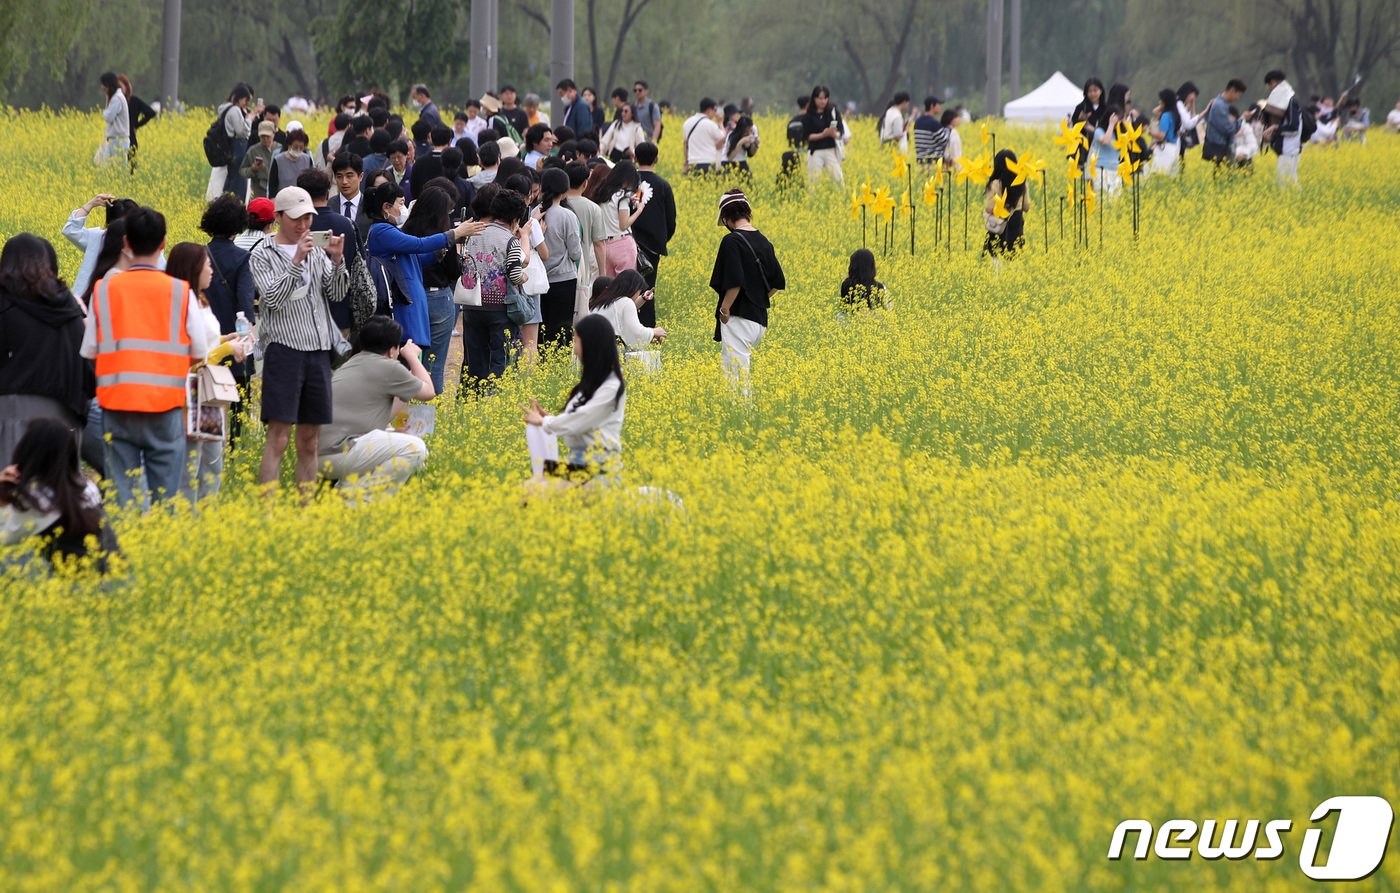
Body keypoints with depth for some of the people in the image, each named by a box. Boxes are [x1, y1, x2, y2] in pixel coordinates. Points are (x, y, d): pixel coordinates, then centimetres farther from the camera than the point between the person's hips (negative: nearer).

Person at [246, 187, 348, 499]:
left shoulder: (316, 251, 13)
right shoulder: (263, 255, -2)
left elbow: (336, 295, 9)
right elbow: (273, 299, -13)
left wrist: (337, 261, -8)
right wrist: (296, 261, -21)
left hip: (319, 350, 5)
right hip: (284, 347, -5)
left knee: (310, 439, 9)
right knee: (278, 437, -12)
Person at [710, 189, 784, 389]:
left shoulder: (732, 241, -12)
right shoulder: (763, 242, 11)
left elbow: (734, 281, -21)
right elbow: (778, 283, 16)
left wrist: (724, 309, -10)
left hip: (738, 318, -8)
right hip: (760, 319, 8)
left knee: (736, 375, -7)